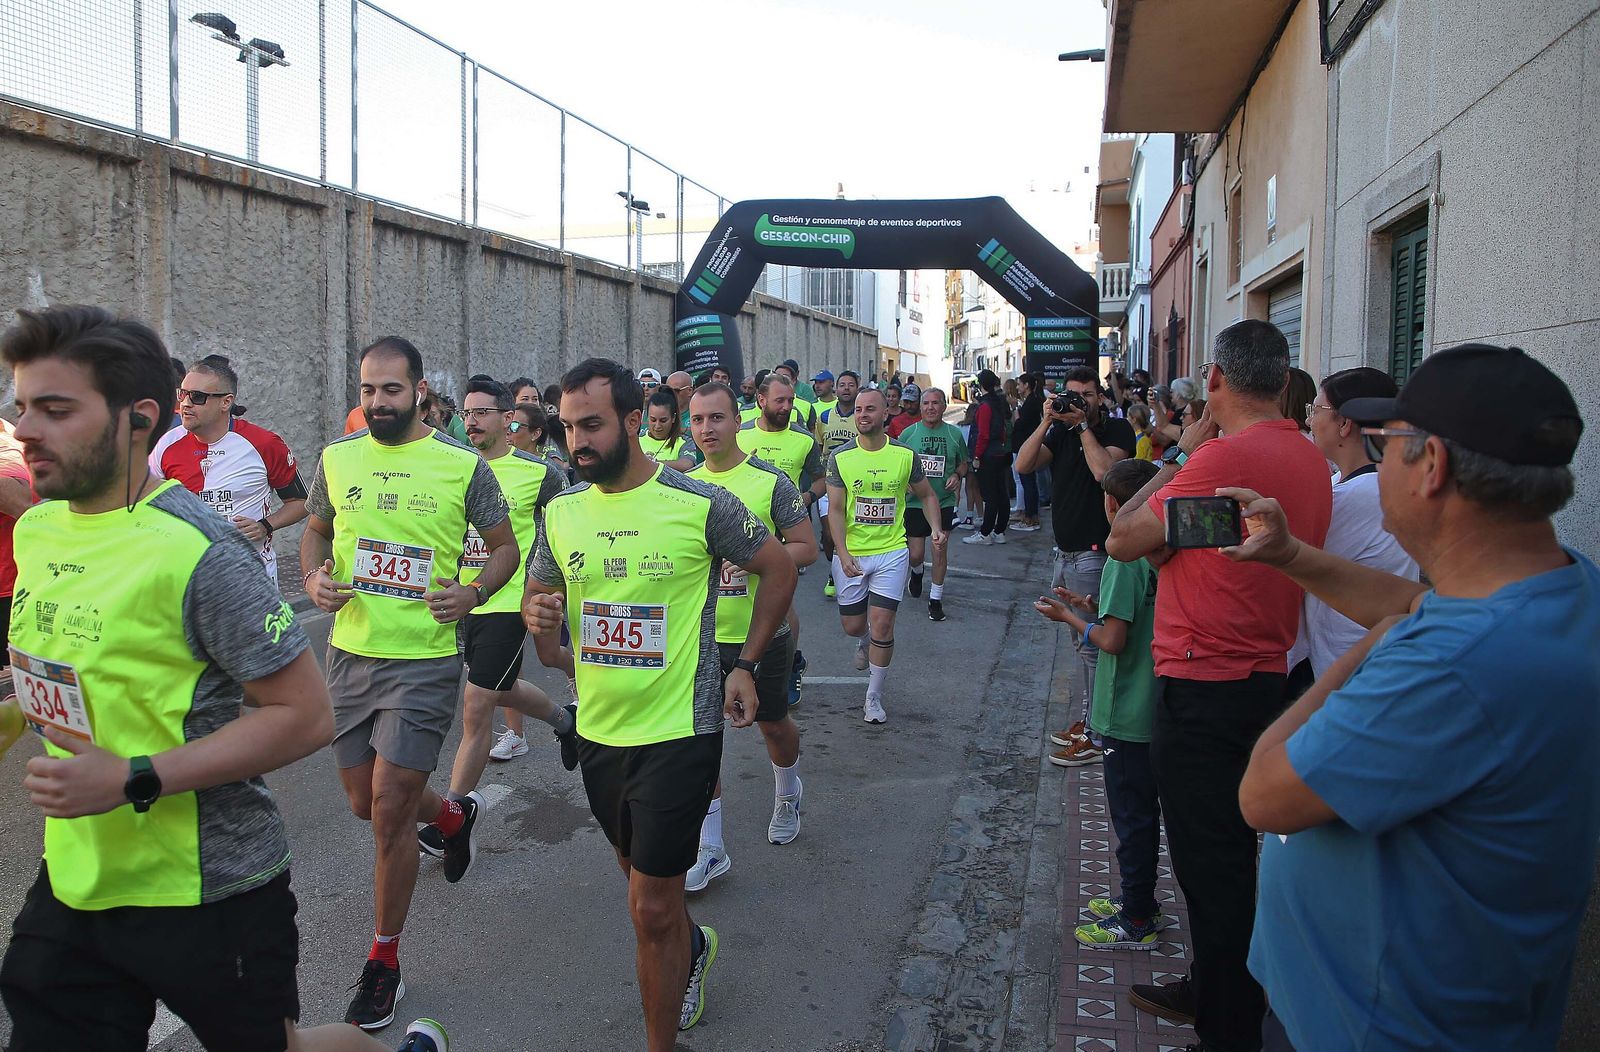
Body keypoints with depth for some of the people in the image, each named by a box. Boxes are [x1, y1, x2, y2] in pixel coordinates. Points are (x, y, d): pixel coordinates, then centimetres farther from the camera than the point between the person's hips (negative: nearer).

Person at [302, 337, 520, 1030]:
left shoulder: (464, 466, -6)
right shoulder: (336, 459, 4)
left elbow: (506, 545, 2)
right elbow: (315, 530, 17)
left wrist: (473, 594, -16)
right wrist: (314, 576, -4)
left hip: (425, 660, -5)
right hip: (349, 653, 5)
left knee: (389, 808, -5)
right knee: (365, 803, 15)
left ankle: (383, 962, 14)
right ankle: (455, 816, 49)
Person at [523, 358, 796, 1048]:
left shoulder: (701, 504, -14)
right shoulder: (561, 512, 0)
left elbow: (779, 570, -1)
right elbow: (538, 592, 13)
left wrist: (746, 664, -3)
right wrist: (536, 612, -11)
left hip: (679, 732, -5)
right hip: (598, 731, 6)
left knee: (652, 911, -3)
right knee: (642, 873, 24)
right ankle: (692, 945, 55)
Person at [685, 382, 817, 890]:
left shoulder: (771, 481, -11)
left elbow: (807, 549, -9)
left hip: (762, 632, -3)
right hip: (702, 635, 3)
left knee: (773, 724, 16)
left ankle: (787, 793, 48)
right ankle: (710, 849, 12)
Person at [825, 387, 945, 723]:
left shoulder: (905, 455, -3)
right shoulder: (840, 457, -4)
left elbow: (927, 495, 12)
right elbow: (836, 510, -5)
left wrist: (937, 528, -5)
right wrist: (843, 554, -17)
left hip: (891, 551, -1)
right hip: (850, 553, 1)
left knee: (882, 624, -8)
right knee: (852, 626, 9)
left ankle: (874, 697, 9)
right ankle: (862, 643, 49)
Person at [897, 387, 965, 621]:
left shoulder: (954, 434, 1)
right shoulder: (908, 433, -1)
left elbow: (963, 463, 14)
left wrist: (957, 475, -6)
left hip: (944, 503, 0)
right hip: (914, 502, 0)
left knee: (940, 550, 1)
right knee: (915, 555, 3)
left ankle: (936, 598, 16)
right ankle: (917, 572, 40)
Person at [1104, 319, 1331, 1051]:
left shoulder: (1224, 456, -21)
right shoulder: (1309, 459, 6)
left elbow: (1124, 539, -15)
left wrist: (1179, 455, -6)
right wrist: (1193, 459, 8)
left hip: (1205, 685, -9)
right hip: (1267, 677, 9)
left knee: (1211, 862, 4)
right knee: (1229, 852, 22)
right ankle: (1215, 990, 39)